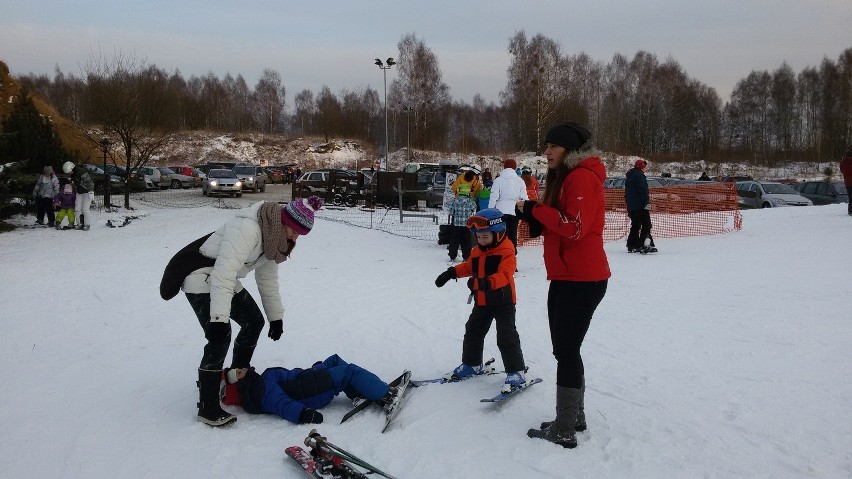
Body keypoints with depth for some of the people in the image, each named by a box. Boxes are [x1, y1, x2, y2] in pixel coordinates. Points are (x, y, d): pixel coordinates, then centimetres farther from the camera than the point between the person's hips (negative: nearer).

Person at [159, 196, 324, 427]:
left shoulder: (274, 237, 1)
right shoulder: (247, 228, -31)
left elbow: (268, 279, 12)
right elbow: (223, 272, -38)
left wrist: (276, 317, 15)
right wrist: (219, 318, -43)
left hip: (224, 278, 10)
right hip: (200, 276, -10)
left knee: (254, 321, 13)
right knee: (220, 337, -19)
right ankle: (207, 407, -10)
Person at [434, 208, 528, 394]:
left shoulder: (506, 251, -17)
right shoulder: (477, 251, 7)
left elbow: (504, 275, -29)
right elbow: (468, 267, 23)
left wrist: (488, 282, -44)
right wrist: (452, 272, 11)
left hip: (503, 301, -8)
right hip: (482, 302, 8)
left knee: (506, 336, -8)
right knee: (473, 331, 17)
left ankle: (516, 372, -1)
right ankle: (471, 364, 35)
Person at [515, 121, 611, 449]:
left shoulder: (583, 177, -14)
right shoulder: (565, 177, 17)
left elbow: (575, 228, -23)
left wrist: (535, 209, -15)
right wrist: (531, 216, 2)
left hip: (583, 279, -10)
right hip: (565, 277, 10)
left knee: (566, 351, -5)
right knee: (565, 349, 16)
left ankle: (564, 431, 4)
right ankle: (574, 416, 27)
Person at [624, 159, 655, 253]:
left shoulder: (629, 176, 20)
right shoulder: (639, 175, -10)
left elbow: (627, 192, 25)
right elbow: (643, 190, -18)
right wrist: (647, 202, -19)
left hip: (631, 206, 9)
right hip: (640, 206, -9)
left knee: (635, 225, 13)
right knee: (646, 224, -8)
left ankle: (632, 246, 12)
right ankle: (644, 245, -16)